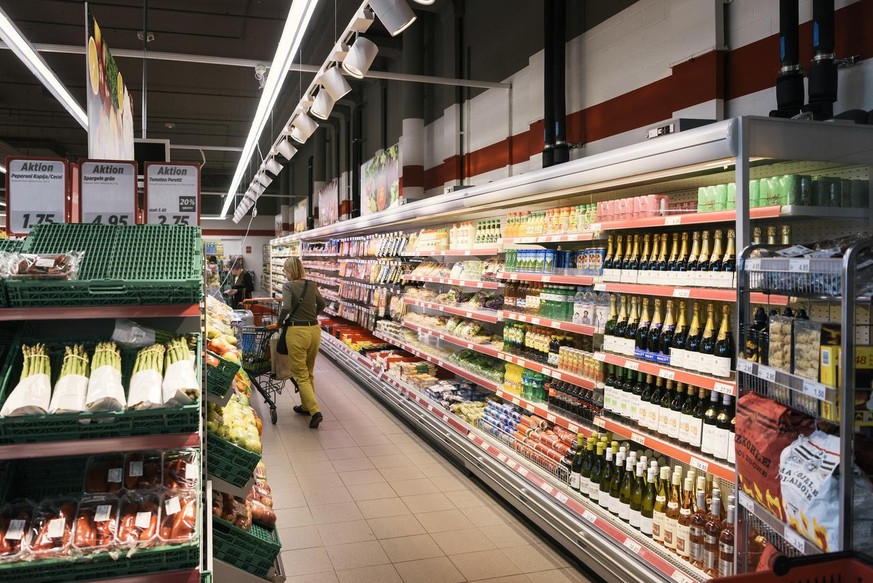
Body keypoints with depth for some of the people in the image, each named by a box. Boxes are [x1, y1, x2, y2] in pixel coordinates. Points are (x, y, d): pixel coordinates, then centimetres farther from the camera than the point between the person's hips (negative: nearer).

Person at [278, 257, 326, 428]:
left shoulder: (288, 286, -9)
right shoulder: (312, 285, 6)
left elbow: (286, 307, -23)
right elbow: (322, 304, 19)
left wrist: (280, 321, -6)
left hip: (297, 331, -5)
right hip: (315, 330, 5)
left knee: (301, 375, 2)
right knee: (309, 372, 21)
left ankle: (315, 411, -8)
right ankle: (306, 406, 33)